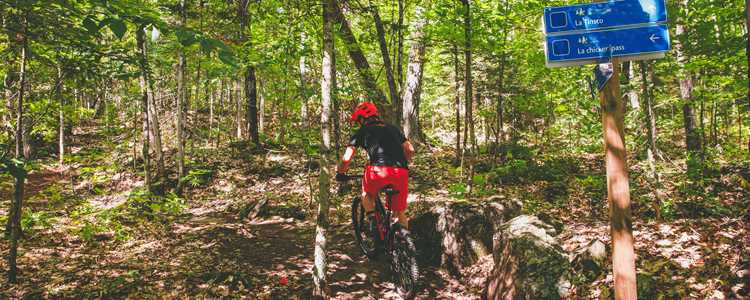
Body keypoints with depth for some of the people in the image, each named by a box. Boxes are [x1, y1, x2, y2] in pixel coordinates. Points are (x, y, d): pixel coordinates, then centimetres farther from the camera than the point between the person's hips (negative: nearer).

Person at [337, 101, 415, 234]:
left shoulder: (362, 132, 15)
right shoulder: (392, 128, 26)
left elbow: (347, 158, 8)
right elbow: (410, 150, 19)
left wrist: (341, 173, 27)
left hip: (379, 171, -3)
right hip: (401, 173, 3)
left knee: (366, 194, 28)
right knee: (400, 212, 20)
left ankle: (372, 219, 9)